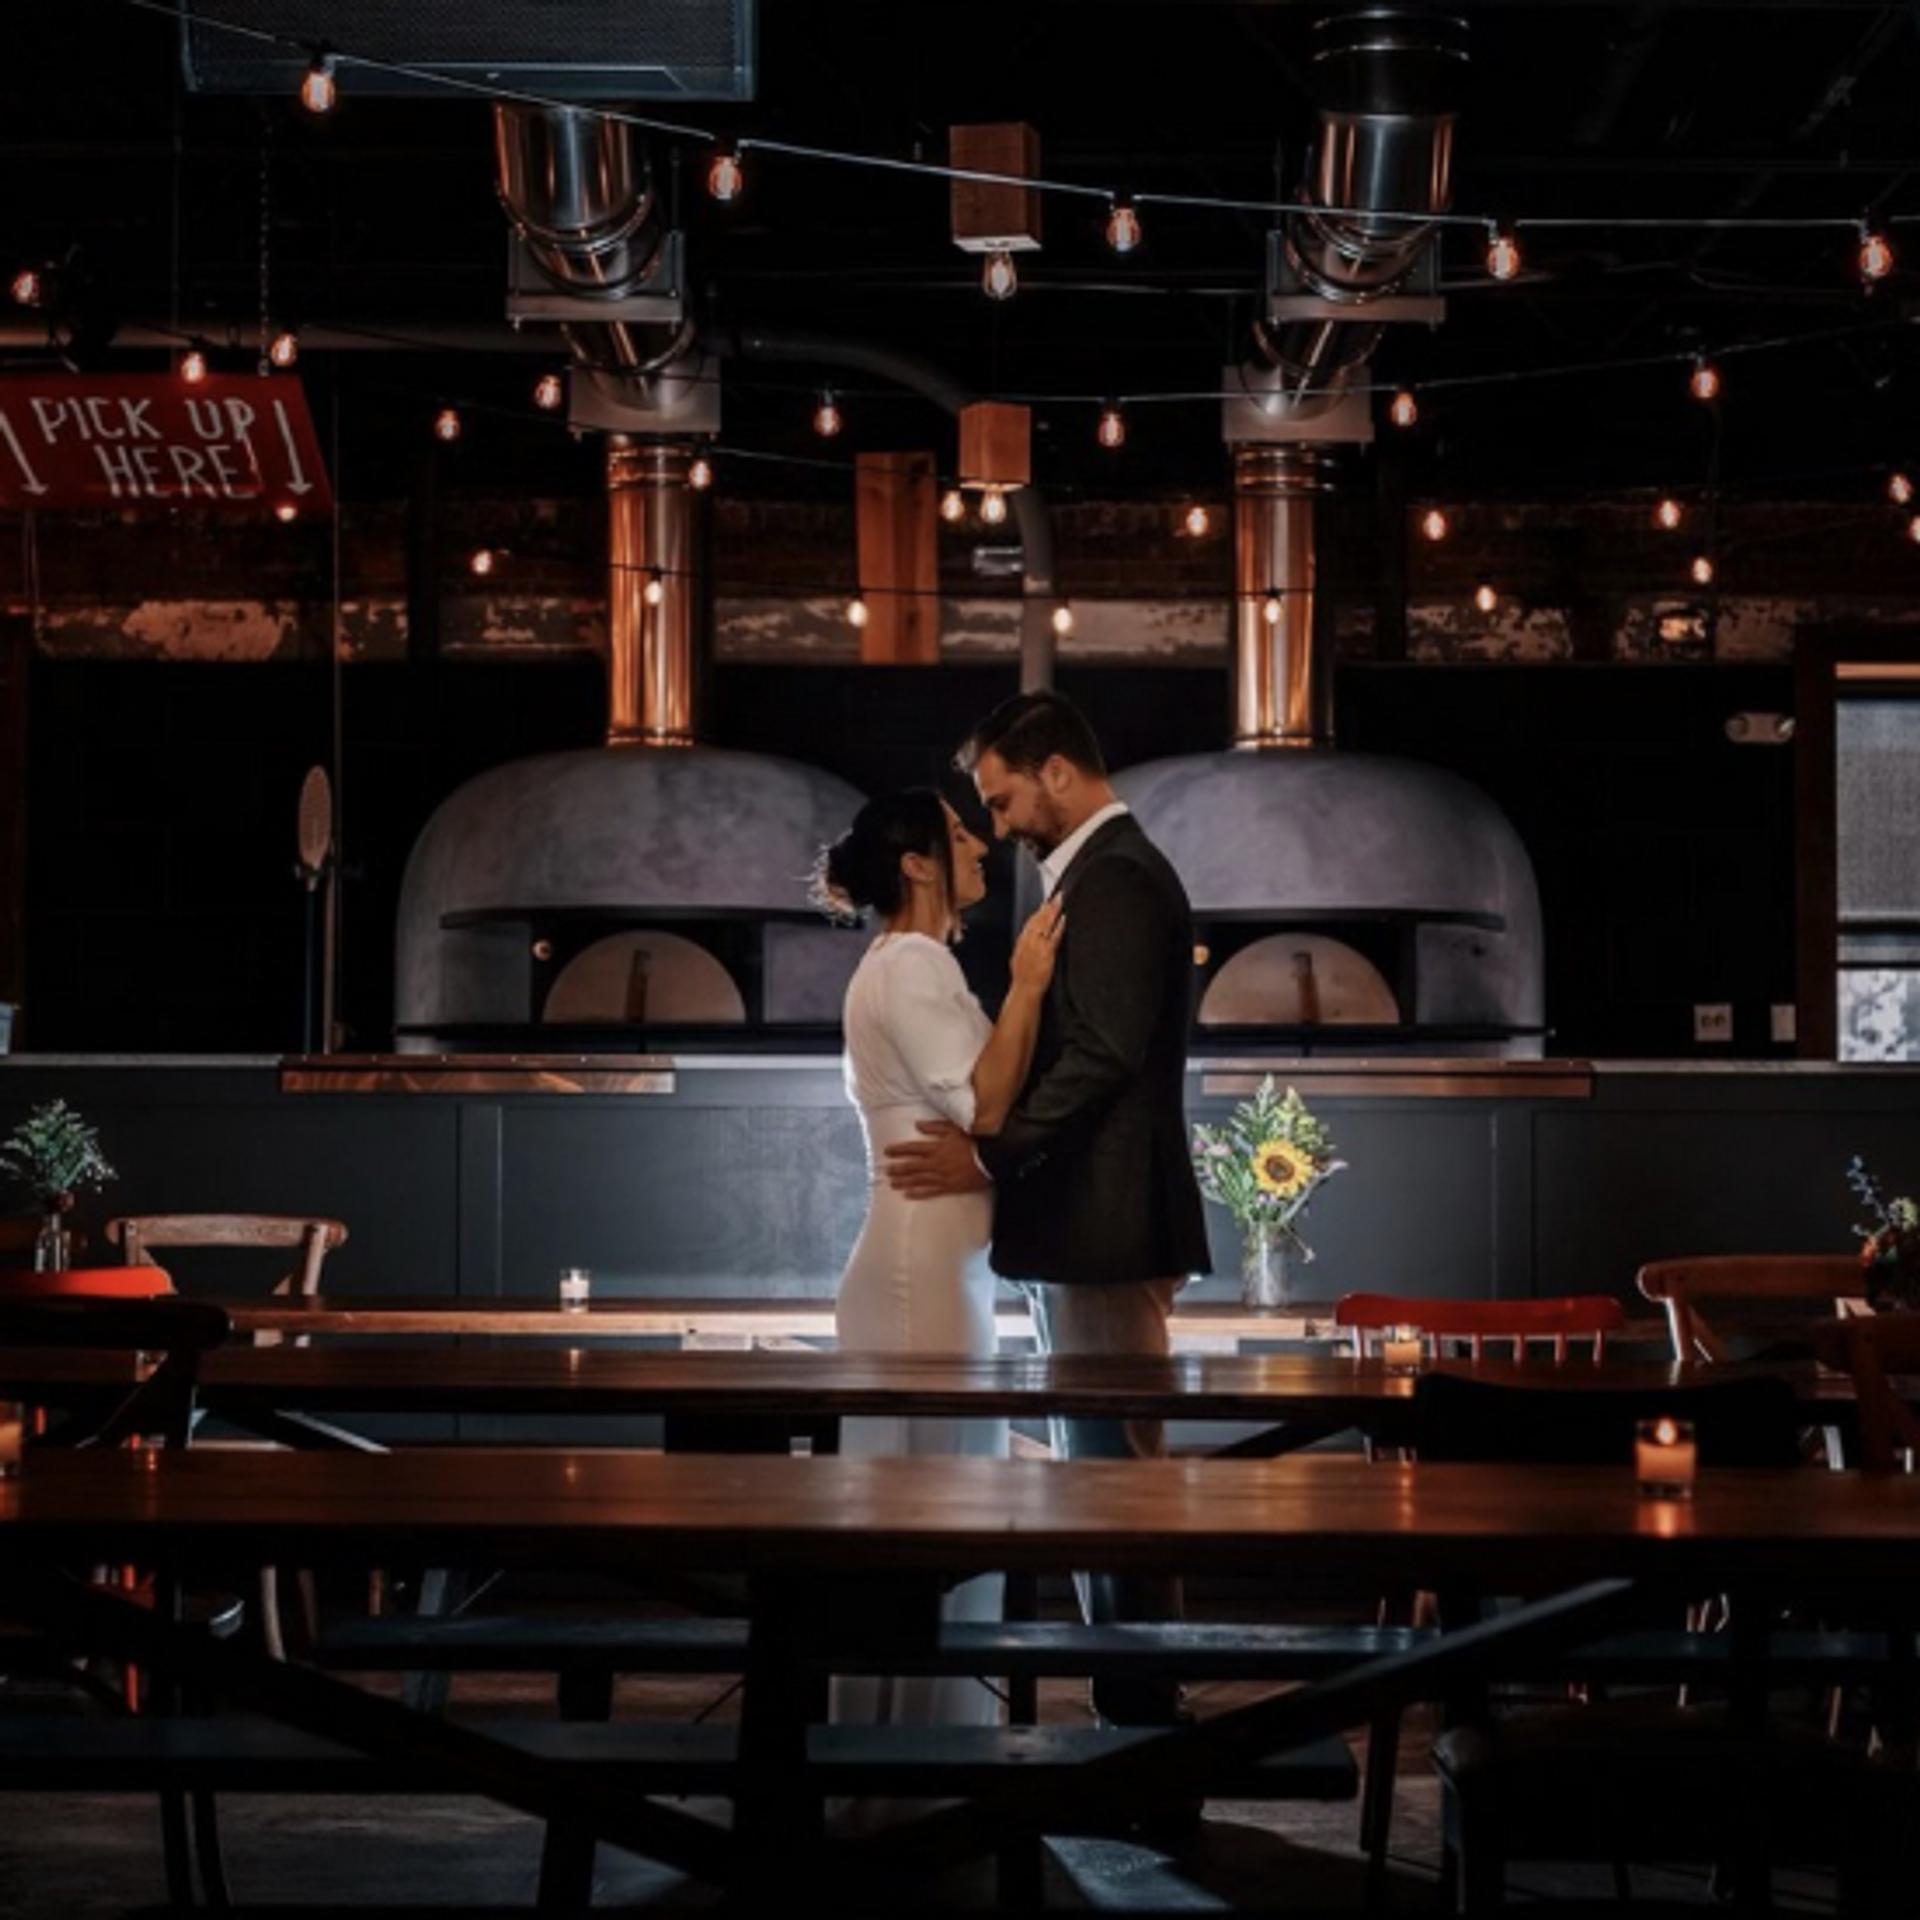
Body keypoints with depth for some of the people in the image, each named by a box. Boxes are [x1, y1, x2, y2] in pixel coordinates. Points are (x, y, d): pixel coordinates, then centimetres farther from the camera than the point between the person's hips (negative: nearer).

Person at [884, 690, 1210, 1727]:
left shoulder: (1114, 876, -13)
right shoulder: (1109, 871, 19)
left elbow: (1103, 1056, -21)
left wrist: (991, 1158, -18)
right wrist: (996, 1145, 13)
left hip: (1103, 1226, -11)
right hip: (1091, 1223, 11)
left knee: (1118, 1470, -6)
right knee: (1101, 1476, 12)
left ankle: (1143, 1713, -2)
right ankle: (1134, 1707, 17)